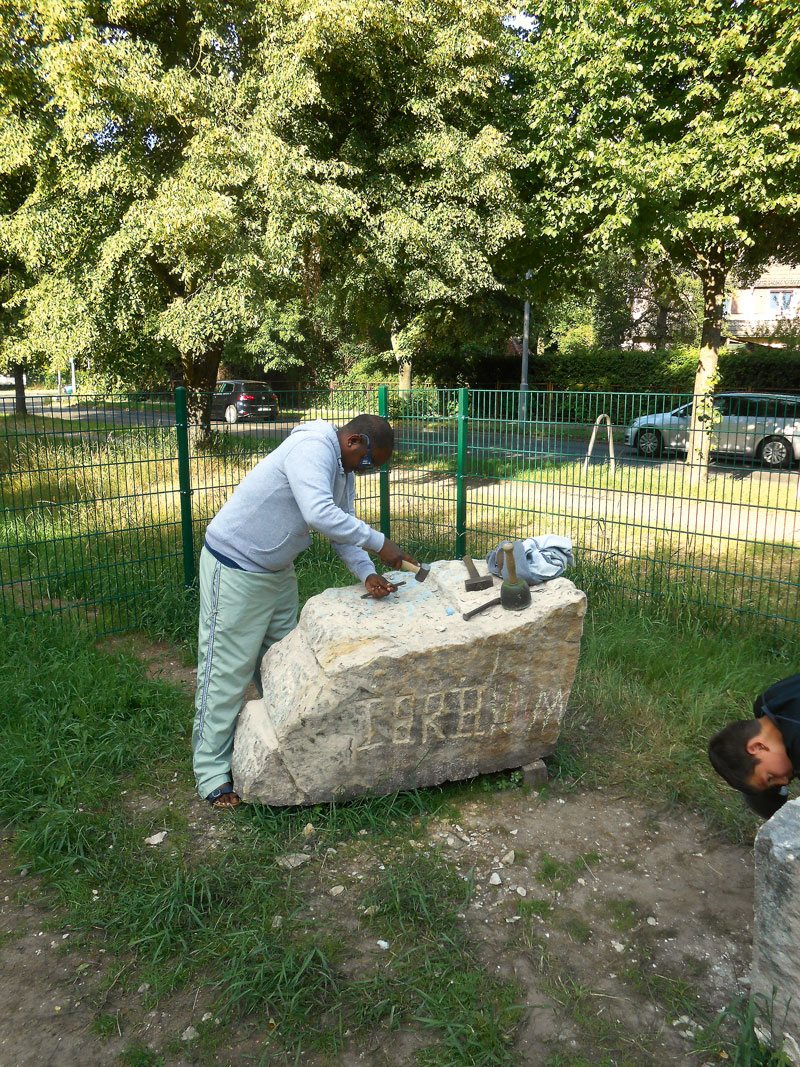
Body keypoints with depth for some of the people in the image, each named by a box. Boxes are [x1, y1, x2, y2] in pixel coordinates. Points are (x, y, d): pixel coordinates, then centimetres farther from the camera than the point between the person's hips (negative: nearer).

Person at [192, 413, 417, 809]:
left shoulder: (344, 472, 6)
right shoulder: (312, 448, -26)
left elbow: (343, 532, 7)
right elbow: (320, 515, -40)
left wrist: (367, 574, -9)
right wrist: (379, 543, -32)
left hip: (277, 571, 10)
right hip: (235, 569, -9)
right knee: (227, 670, -3)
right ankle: (212, 771, 8)